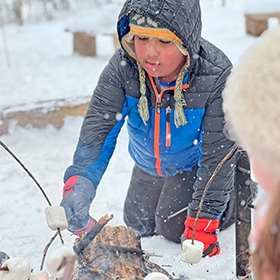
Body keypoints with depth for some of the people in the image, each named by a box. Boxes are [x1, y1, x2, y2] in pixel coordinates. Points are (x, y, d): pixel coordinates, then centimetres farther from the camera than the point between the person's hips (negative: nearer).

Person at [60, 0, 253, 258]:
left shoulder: (216, 76, -37)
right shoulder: (122, 66, -30)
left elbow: (216, 154, -31)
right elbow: (98, 128, -33)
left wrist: (203, 220, -30)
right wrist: (78, 184, -50)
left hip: (194, 163, -4)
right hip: (149, 163, 4)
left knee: (174, 227, -8)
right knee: (138, 226, 17)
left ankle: (236, 191, 17)